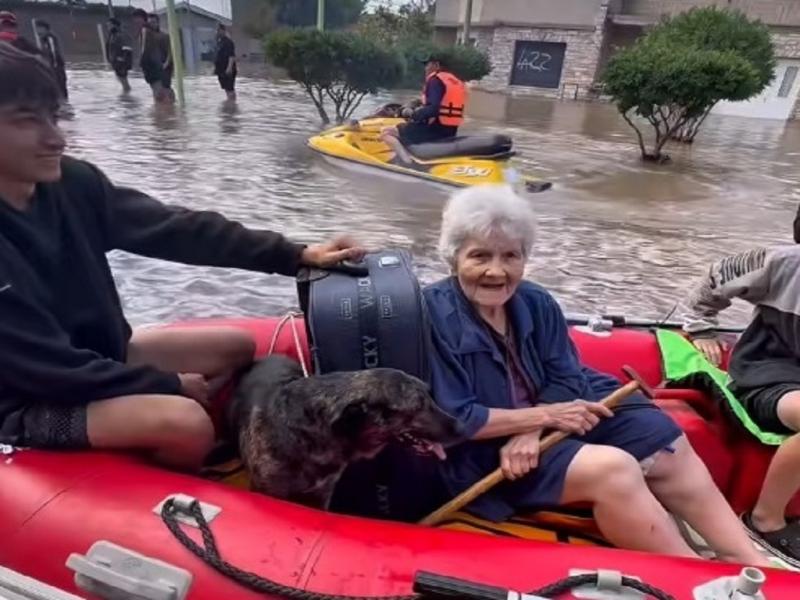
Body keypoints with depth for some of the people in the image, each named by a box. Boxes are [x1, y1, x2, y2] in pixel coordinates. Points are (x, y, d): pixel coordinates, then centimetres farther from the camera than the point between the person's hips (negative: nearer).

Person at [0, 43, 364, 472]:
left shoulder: (70, 183, -10)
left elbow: (177, 229, -12)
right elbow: (48, 367, -24)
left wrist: (295, 255, -17)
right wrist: (167, 384, -17)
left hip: (102, 356, 7)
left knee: (236, 346, 6)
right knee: (185, 423, -28)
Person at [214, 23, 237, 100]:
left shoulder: (228, 42, -13)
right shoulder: (219, 41, 16)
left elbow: (232, 56, -22)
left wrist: (229, 67, -29)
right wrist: (216, 67, 22)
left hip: (227, 70, -10)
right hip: (221, 69, 10)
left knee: (230, 88, -9)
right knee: (226, 88, 15)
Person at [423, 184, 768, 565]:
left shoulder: (535, 303, 0)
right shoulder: (434, 316, -19)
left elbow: (567, 379, 0)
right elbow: (452, 420, -21)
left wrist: (531, 430, -20)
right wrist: (544, 415, -19)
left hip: (556, 408, 7)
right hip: (486, 449, -7)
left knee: (669, 451, -1)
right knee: (613, 469, -25)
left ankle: (748, 561, 9)